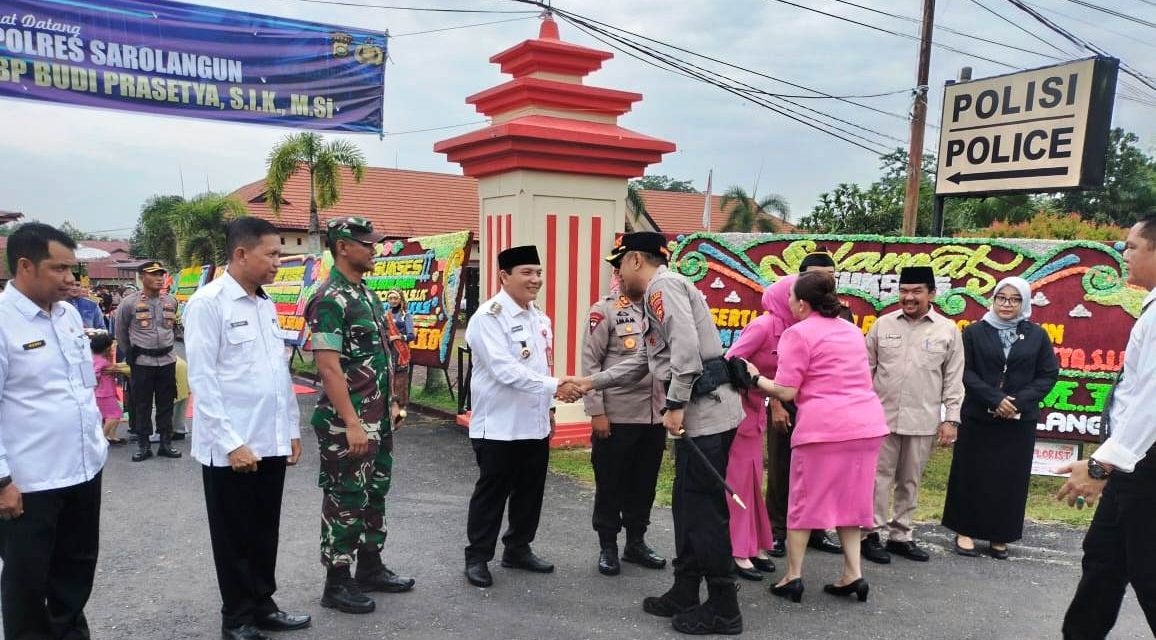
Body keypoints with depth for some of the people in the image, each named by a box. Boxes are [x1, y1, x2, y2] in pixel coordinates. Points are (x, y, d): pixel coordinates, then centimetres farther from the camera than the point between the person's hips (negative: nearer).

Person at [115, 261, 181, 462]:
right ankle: (143, 445, 14)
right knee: (142, 405, 4)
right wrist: (131, 353, 12)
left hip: (167, 360, 3)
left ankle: (166, 443, 18)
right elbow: (121, 332, 5)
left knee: (166, 404, 9)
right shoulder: (129, 302, -7)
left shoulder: (171, 301, 4)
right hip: (142, 362, -3)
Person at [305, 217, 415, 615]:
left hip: (377, 419, 9)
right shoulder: (330, 300, -17)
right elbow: (328, 366, -22)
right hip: (348, 423, -9)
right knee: (345, 501, 2)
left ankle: (370, 568, 31)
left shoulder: (366, 294, 11)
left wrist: (388, 406, 17)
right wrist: (351, 423, -24)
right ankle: (337, 583, 16)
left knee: (375, 494, 17)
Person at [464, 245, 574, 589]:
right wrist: (554, 387, -29)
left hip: (535, 424, 8)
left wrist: (549, 407, 19)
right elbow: (505, 370, -25)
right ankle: (477, 556, 19)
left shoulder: (540, 318, 12)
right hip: (499, 426, -7)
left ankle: (518, 548, 32)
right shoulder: (488, 317, -15)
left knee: (530, 491, 15)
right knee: (491, 493, 4)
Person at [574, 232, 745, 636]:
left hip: (705, 409, -10)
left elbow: (687, 347, -21)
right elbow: (642, 363, 29)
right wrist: (591, 383, 29)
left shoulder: (663, 285, -8)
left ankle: (723, 610, 8)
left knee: (705, 510, -3)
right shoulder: (659, 295, 24)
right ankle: (684, 595, 26)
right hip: (699, 411, 10)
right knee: (688, 506, 15)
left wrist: (675, 404, -19)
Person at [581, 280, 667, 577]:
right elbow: (590, 363, -8)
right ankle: (607, 547, 21)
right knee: (610, 484, 7)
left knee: (644, 484, 14)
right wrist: (596, 412, -12)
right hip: (616, 416, -5)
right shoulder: (605, 310, -5)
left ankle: (636, 542, 29)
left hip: (655, 416, 5)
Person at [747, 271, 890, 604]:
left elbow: (786, 392, -9)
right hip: (868, 423, 7)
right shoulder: (851, 329, 17)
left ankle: (793, 576, 11)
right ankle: (853, 574, 15)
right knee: (848, 499, 16)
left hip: (824, 426, -7)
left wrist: (755, 378, 5)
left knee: (805, 501, 6)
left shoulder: (798, 333, -6)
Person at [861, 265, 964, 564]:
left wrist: (950, 418, 1)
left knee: (910, 480, 11)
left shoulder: (948, 330, 2)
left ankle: (900, 536, 24)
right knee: (880, 476, 4)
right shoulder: (883, 324, 2)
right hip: (883, 415, -1)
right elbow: (866, 368, 6)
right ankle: (870, 534, 13)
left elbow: (953, 379, 4)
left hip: (923, 420, 1)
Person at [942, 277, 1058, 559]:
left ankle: (1000, 536, 17)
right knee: (972, 475, 3)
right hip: (977, 418, -1)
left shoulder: (1037, 335, 6)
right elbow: (965, 372, -5)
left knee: (1010, 478, 5)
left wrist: (1019, 401, -11)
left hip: (1020, 421, 1)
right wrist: (995, 399, -16)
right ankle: (965, 531, 14)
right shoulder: (975, 332, 2)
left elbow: (1049, 375, 3)